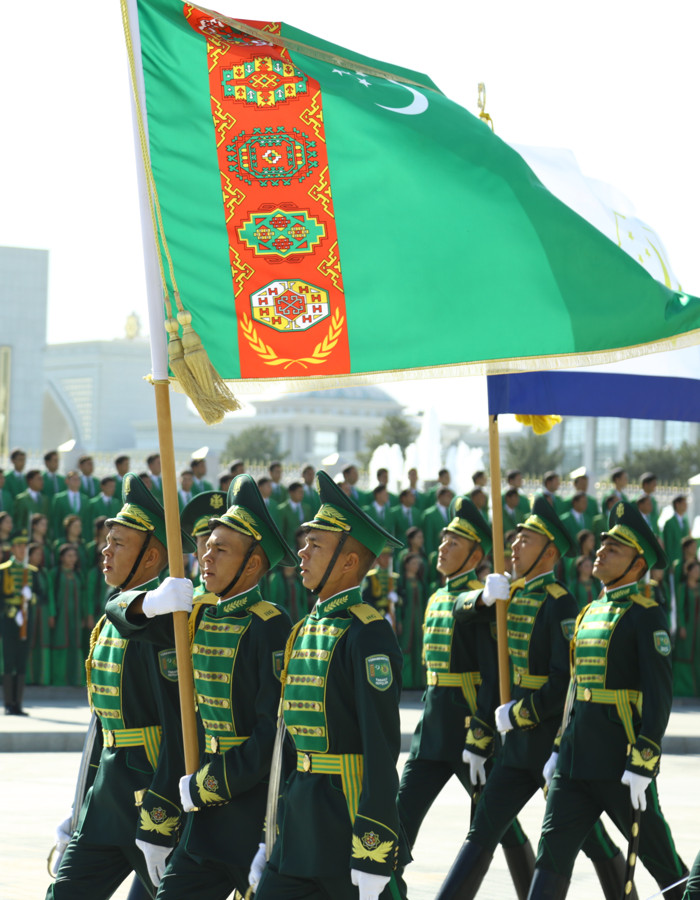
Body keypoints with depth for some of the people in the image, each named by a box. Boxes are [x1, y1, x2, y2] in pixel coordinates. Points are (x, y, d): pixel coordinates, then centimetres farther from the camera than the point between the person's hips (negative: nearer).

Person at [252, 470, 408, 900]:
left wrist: (372, 860, -22)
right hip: (301, 819, 8)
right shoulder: (305, 630, 14)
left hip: (349, 815, -8)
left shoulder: (368, 636, -13)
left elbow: (382, 750, -18)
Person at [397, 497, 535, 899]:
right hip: (432, 729, 7)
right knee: (403, 817, 1)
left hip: (470, 729, -7)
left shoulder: (481, 601, -12)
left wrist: (479, 742, -20)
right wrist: (432, 727, 18)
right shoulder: (437, 600, 13)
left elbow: (493, 677, -17)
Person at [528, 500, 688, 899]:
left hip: (621, 762, -7)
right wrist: (559, 750, 20)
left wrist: (642, 764, -21)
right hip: (576, 762, 7)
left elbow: (659, 695, -16)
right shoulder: (592, 611, 15)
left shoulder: (645, 615, -10)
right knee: (553, 851, -1)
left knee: (660, 858, 4)